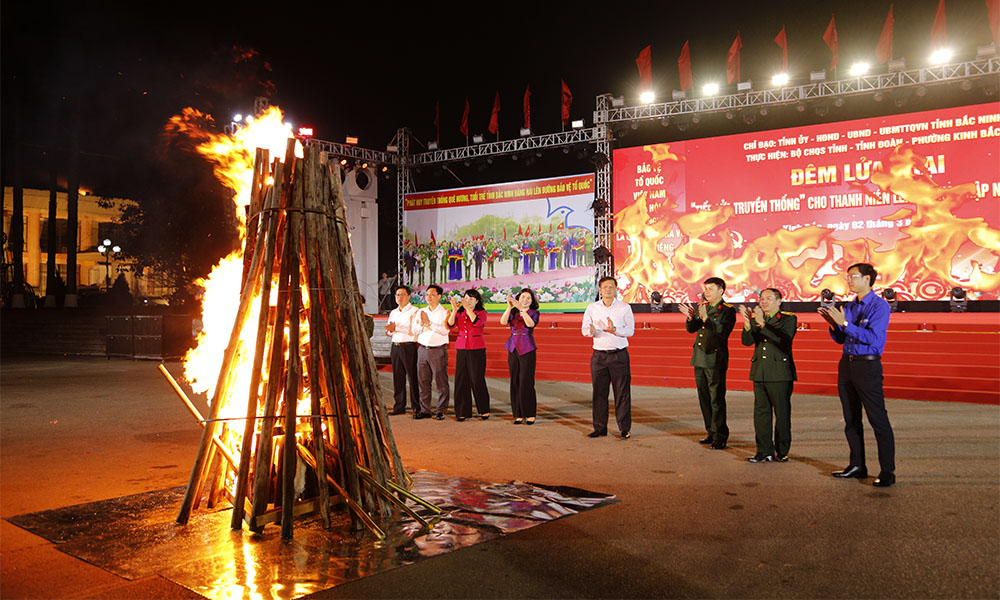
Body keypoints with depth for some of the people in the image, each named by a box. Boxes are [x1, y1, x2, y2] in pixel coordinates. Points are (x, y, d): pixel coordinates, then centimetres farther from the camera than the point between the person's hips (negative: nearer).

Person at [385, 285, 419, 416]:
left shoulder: (414, 311, -3)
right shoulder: (393, 313, 20)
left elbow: (415, 330, -14)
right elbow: (389, 331, 22)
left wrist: (396, 329, -16)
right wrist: (389, 331, -2)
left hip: (409, 346, -6)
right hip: (395, 346, 7)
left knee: (412, 378, -6)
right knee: (397, 377, 8)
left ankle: (416, 408, -2)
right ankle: (399, 406, 15)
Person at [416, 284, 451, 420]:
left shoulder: (444, 312, 0)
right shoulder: (421, 312, 14)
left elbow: (444, 330, -13)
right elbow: (416, 331, 9)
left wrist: (429, 322, -12)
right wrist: (421, 323, -10)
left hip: (438, 350, -4)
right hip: (423, 349, 5)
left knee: (441, 382, -3)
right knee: (423, 381, 5)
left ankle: (441, 411, 5)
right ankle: (425, 410, 12)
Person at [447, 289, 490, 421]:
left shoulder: (482, 312, 1)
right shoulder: (459, 313, 11)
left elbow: (477, 322, -20)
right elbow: (451, 324, -6)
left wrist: (468, 308, -20)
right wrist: (454, 310, -17)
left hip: (477, 349, -4)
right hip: (461, 349, 4)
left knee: (477, 379, -4)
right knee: (461, 380, 2)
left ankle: (484, 410, 9)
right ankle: (462, 412, 9)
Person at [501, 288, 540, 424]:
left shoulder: (534, 313, 3)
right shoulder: (513, 312, 9)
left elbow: (531, 324, -18)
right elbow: (503, 322, -9)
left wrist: (522, 309, -28)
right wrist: (509, 307, -19)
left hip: (527, 350, -3)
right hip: (513, 349, 3)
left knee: (526, 382, -6)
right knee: (515, 382, 4)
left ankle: (530, 414, 3)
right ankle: (518, 415, 10)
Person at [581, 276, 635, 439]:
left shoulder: (624, 307, 3)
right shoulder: (592, 308, 9)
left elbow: (630, 330, -3)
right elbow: (584, 329, 4)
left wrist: (615, 329, -21)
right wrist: (591, 331, -19)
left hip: (619, 355, -2)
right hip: (599, 355, 2)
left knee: (622, 393, -1)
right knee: (599, 392, 4)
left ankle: (625, 428, 7)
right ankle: (600, 428, 13)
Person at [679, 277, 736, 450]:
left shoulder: (728, 310, -6)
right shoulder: (701, 307, 13)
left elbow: (723, 332, -19)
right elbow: (691, 329, 13)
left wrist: (705, 318, -26)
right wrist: (691, 317, -6)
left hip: (715, 361, -7)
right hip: (699, 359, 7)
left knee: (716, 400, -5)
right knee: (704, 398, 14)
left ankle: (720, 438, 1)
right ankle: (711, 432, 25)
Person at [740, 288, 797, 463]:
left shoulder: (789, 319, 1)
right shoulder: (756, 318, 14)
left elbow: (783, 338, -17)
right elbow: (746, 341, 2)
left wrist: (762, 323, -25)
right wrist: (748, 324, -17)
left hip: (780, 374, -4)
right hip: (760, 373, 4)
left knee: (782, 413, 1)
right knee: (761, 412, 4)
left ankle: (782, 452, 12)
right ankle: (764, 451, 10)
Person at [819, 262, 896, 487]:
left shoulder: (880, 306, -8)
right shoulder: (849, 307, 14)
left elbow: (873, 337, -19)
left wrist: (844, 323, -23)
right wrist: (833, 323, -1)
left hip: (868, 365, -8)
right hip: (846, 364, 8)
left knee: (878, 420, -7)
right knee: (851, 420, 12)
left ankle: (887, 472, -2)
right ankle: (857, 466, 22)